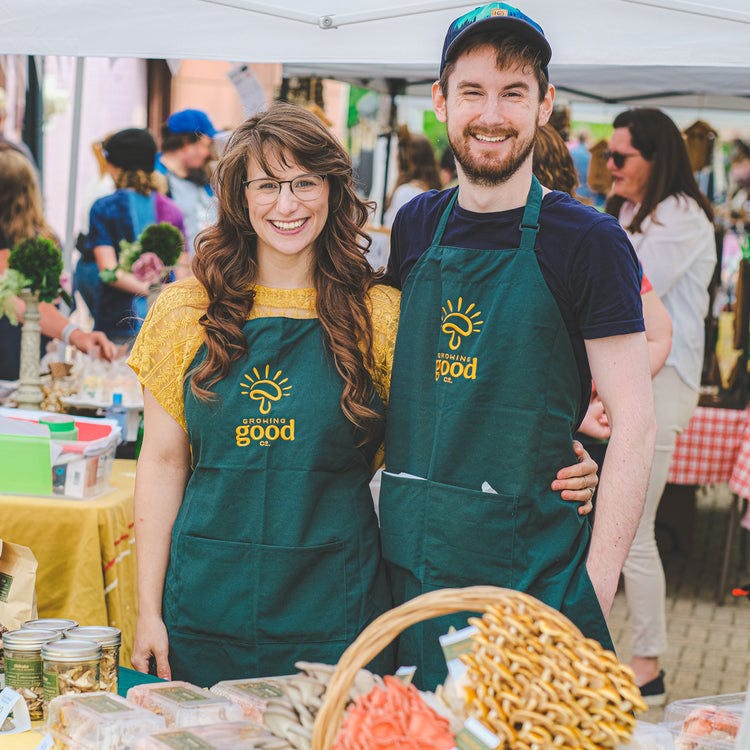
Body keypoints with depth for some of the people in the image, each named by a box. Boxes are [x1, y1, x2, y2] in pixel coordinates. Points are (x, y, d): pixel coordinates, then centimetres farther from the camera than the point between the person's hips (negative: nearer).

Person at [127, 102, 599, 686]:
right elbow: (163, 463, 5)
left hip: (333, 613, -1)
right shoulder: (186, 310, 2)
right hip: (206, 610, 1)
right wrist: (149, 611, 1)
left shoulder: (378, 314, -1)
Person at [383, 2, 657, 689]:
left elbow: (634, 423, -9)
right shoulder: (415, 227, 7)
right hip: (408, 571, 5)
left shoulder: (586, 241, -7)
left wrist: (596, 589, -15)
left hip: (535, 577, -4)